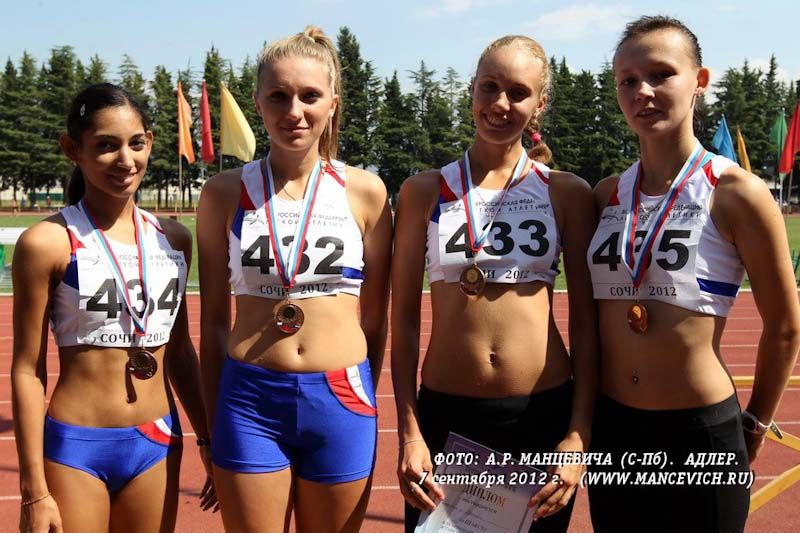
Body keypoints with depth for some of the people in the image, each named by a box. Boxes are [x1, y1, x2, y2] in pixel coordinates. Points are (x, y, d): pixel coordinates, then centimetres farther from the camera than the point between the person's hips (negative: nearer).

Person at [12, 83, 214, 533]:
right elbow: (28, 371, -7)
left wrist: (208, 438, 15)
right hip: (75, 448, -4)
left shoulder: (174, 239, 5)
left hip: (158, 443, 4)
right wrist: (34, 490, -8)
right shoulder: (47, 243, -9)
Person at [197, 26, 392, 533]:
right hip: (249, 401, 0)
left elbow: (375, 317, 6)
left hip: (340, 399, 0)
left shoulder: (364, 190, -1)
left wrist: (363, 402, 8)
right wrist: (213, 421, 6)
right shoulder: (226, 192, 0)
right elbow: (214, 318, 5)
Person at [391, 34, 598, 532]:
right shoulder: (425, 191, 1)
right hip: (445, 414, 0)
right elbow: (404, 318, 1)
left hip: (544, 415, 0)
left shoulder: (567, 193, -1)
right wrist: (409, 433, -5)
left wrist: (579, 435, -7)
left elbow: (585, 322, 0)